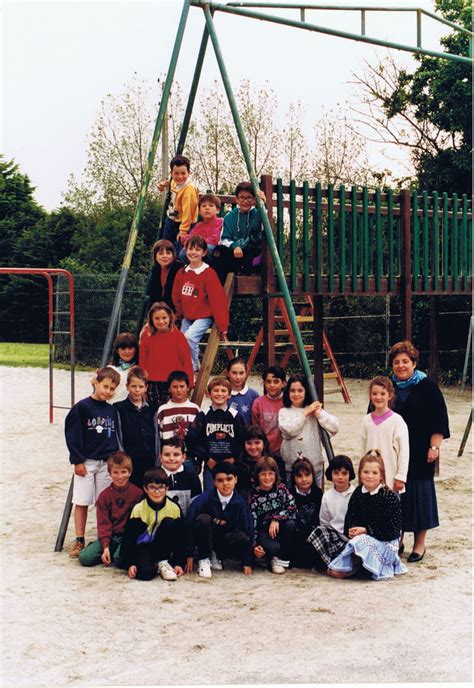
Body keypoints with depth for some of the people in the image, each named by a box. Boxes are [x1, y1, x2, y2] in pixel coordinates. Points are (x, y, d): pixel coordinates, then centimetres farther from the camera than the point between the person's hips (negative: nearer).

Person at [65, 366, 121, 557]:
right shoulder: (82, 407, -8)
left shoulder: (112, 411, 8)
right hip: (86, 462, -4)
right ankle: (79, 541, 9)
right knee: (82, 502, 1)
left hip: (107, 463, 4)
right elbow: (72, 434, -9)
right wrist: (77, 460, -11)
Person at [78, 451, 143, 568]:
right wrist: (105, 547, -11)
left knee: (120, 559, -33)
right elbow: (103, 523, 0)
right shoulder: (104, 495, 4)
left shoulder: (138, 493, -3)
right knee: (84, 558, -16)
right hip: (110, 536, 3)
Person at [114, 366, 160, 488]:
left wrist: (157, 462, 7)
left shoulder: (150, 410, 11)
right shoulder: (119, 409, 0)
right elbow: (117, 437, -3)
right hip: (128, 464, -3)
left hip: (149, 464, 3)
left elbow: (156, 437, 13)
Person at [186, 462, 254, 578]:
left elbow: (248, 530, -9)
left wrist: (247, 563, -9)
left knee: (242, 538, -29)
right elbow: (189, 525, -18)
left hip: (226, 540, 2)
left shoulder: (240, 502, -14)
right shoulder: (204, 499, -20)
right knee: (203, 519, -31)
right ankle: (204, 560, -14)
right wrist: (189, 555, -18)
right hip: (207, 539, -2)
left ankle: (217, 556, 1)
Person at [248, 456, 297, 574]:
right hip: (263, 530, -3)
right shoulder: (254, 497, -9)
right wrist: (254, 546, -22)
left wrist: (276, 519, -26)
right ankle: (272, 559, 6)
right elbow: (252, 522, -11)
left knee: (291, 524, -31)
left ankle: (283, 559, -12)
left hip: (279, 527, 3)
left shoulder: (281, 488, -4)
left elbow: (292, 507, -14)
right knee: (273, 547, -34)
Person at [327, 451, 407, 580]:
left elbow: (393, 530, -14)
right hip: (358, 538, 4)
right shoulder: (357, 494, 4)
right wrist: (350, 531, -16)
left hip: (384, 542, -4)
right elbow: (349, 519, 7)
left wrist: (367, 530, -18)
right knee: (334, 571, -10)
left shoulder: (390, 497, -11)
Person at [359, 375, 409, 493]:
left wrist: (400, 477, -9)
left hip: (391, 478, -4)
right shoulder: (366, 420, 4)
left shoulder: (396, 420, -8)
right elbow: (363, 449, 10)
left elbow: (404, 451, -8)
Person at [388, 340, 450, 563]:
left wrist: (434, 446, -11)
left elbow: (439, 418, -5)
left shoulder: (427, 386, -4)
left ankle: (419, 544, 11)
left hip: (419, 453, -4)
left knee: (418, 493, 1)